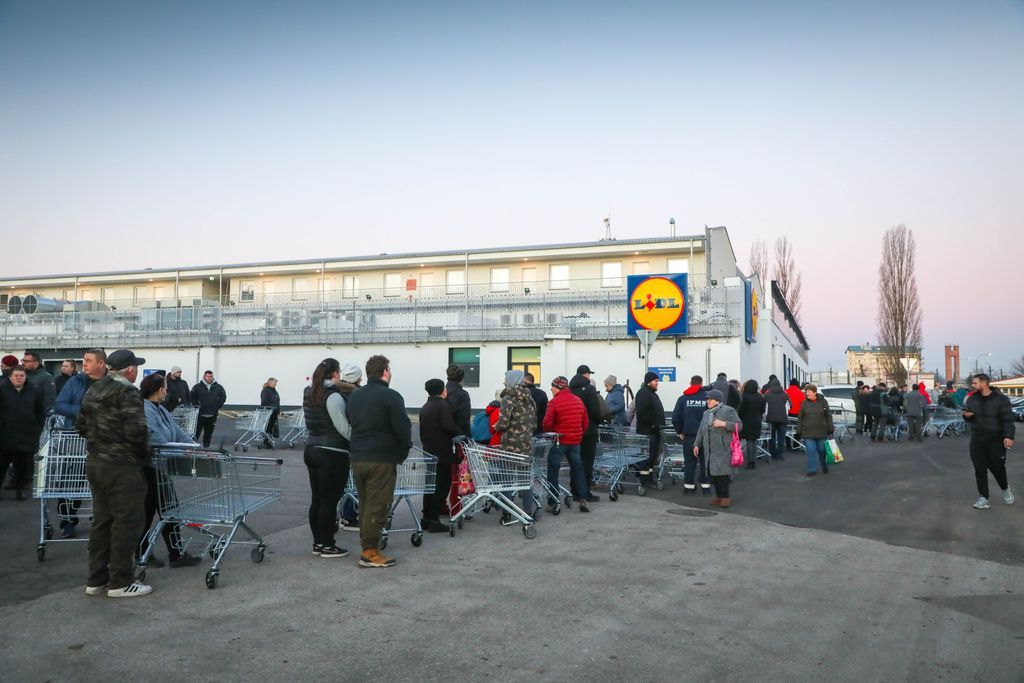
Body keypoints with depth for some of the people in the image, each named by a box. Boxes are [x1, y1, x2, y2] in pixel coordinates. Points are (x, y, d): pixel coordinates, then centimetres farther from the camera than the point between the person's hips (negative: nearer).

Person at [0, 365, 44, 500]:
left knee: (23, 464, 6)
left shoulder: (33, 392, 6)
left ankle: (20, 488, 18)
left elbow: (40, 412, 14)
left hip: (27, 437, 2)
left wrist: (38, 428, 7)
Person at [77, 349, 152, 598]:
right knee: (126, 521, 0)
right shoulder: (127, 393, -16)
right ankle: (120, 582, 6)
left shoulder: (94, 391, 11)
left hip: (94, 462, 9)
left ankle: (96, 580, 22)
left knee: (101, 519, 16)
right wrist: (143, 454, -8)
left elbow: (81, 425, 18)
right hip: (121, 467, -9)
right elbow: (136, 430, -24)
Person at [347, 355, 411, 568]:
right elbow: (403, 429, -13)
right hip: (382, 460, -7)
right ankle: (370, 553, -1)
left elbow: (350, 424, 18)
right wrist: (404, 451, 4)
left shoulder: (354, 396, 13)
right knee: (378, 505, -3)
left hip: (357, 458, 7)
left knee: (365, 503, 16)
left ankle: (367, 544, 21)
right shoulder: (391, 396, -11)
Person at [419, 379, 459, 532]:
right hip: (442, 453, -8)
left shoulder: (424, 407, 14)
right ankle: (434, 520, -5)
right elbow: (448, 426, -24)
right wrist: (460, 435, -11)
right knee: (443, 485, -3)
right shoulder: (443, 405, -12)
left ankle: (426, 519, 17)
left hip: (428, 451, 8)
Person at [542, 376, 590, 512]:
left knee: (553, 470, 4)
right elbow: (585, 422, 10)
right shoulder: (578, 400, 6)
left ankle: (553, 502, 4)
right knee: (577, 469, 15)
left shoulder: (554, 402, -13)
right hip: (575, 440, 5)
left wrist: (549, 434, 4)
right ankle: (582, 498, 9)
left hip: (559, 440, -5)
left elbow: (547, 423, -14)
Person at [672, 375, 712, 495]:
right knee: (705, 462, 10)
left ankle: (689, 487, 9)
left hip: (689, 436, 1)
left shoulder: (683, 399, 0)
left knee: (689, 462, 8)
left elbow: (675, 418, -1)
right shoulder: (708, 397, -4)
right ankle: (706, 487, 14)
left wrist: (679, 431, 10)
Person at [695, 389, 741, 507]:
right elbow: (701, 431, 22)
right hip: (710, 450, 7)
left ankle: (725, 497, 0)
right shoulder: (706, 413, 18)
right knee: (713, 473, 7)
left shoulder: (728, 411, -3)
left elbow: (738, 425, -8)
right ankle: (718, 496, 16)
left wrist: (724, 424, -19)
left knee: (722, 473, -9)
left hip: (723, 450, -7)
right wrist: (697, 445, 17)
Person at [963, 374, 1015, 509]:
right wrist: (966, 415, -8)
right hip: (977, 440, 3)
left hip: (996, 440, -3)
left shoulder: (1001, 399, -10)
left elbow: (1008, 419, -13)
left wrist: (1008, 436, -24)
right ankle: (983, 497, 9)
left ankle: (1005, 488, 35)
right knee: (980, 470, 2)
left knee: (997, 467, 6)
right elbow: (967, 418, 16)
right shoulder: (971, 399, 4)